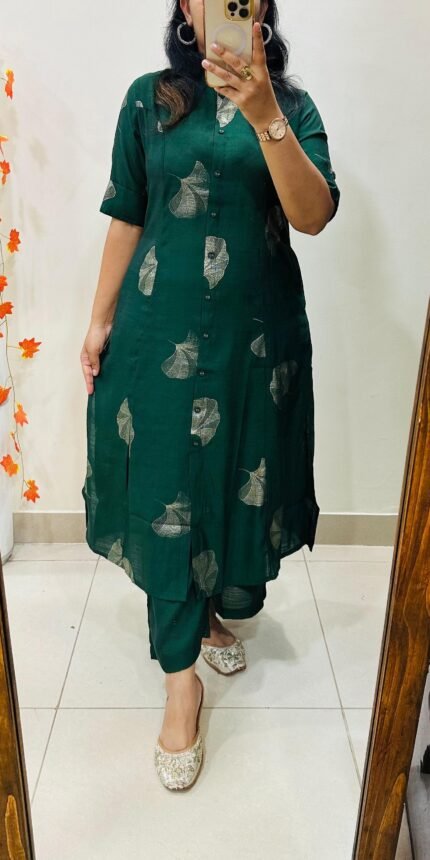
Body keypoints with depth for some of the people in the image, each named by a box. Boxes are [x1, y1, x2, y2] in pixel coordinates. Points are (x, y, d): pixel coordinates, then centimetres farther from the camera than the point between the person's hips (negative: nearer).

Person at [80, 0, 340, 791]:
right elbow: (126, 218, 5)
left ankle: (217, 608, 39)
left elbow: (314, 216, -12)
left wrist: (264, 116, -24)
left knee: (241, 480, 11)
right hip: (164, 328, 0)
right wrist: (100, 321, 3)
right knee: (168, 490, -1)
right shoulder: (149, 99, 5)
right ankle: (181, 675, 13)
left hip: (259, 331, 1)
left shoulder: (292, 105, 4)